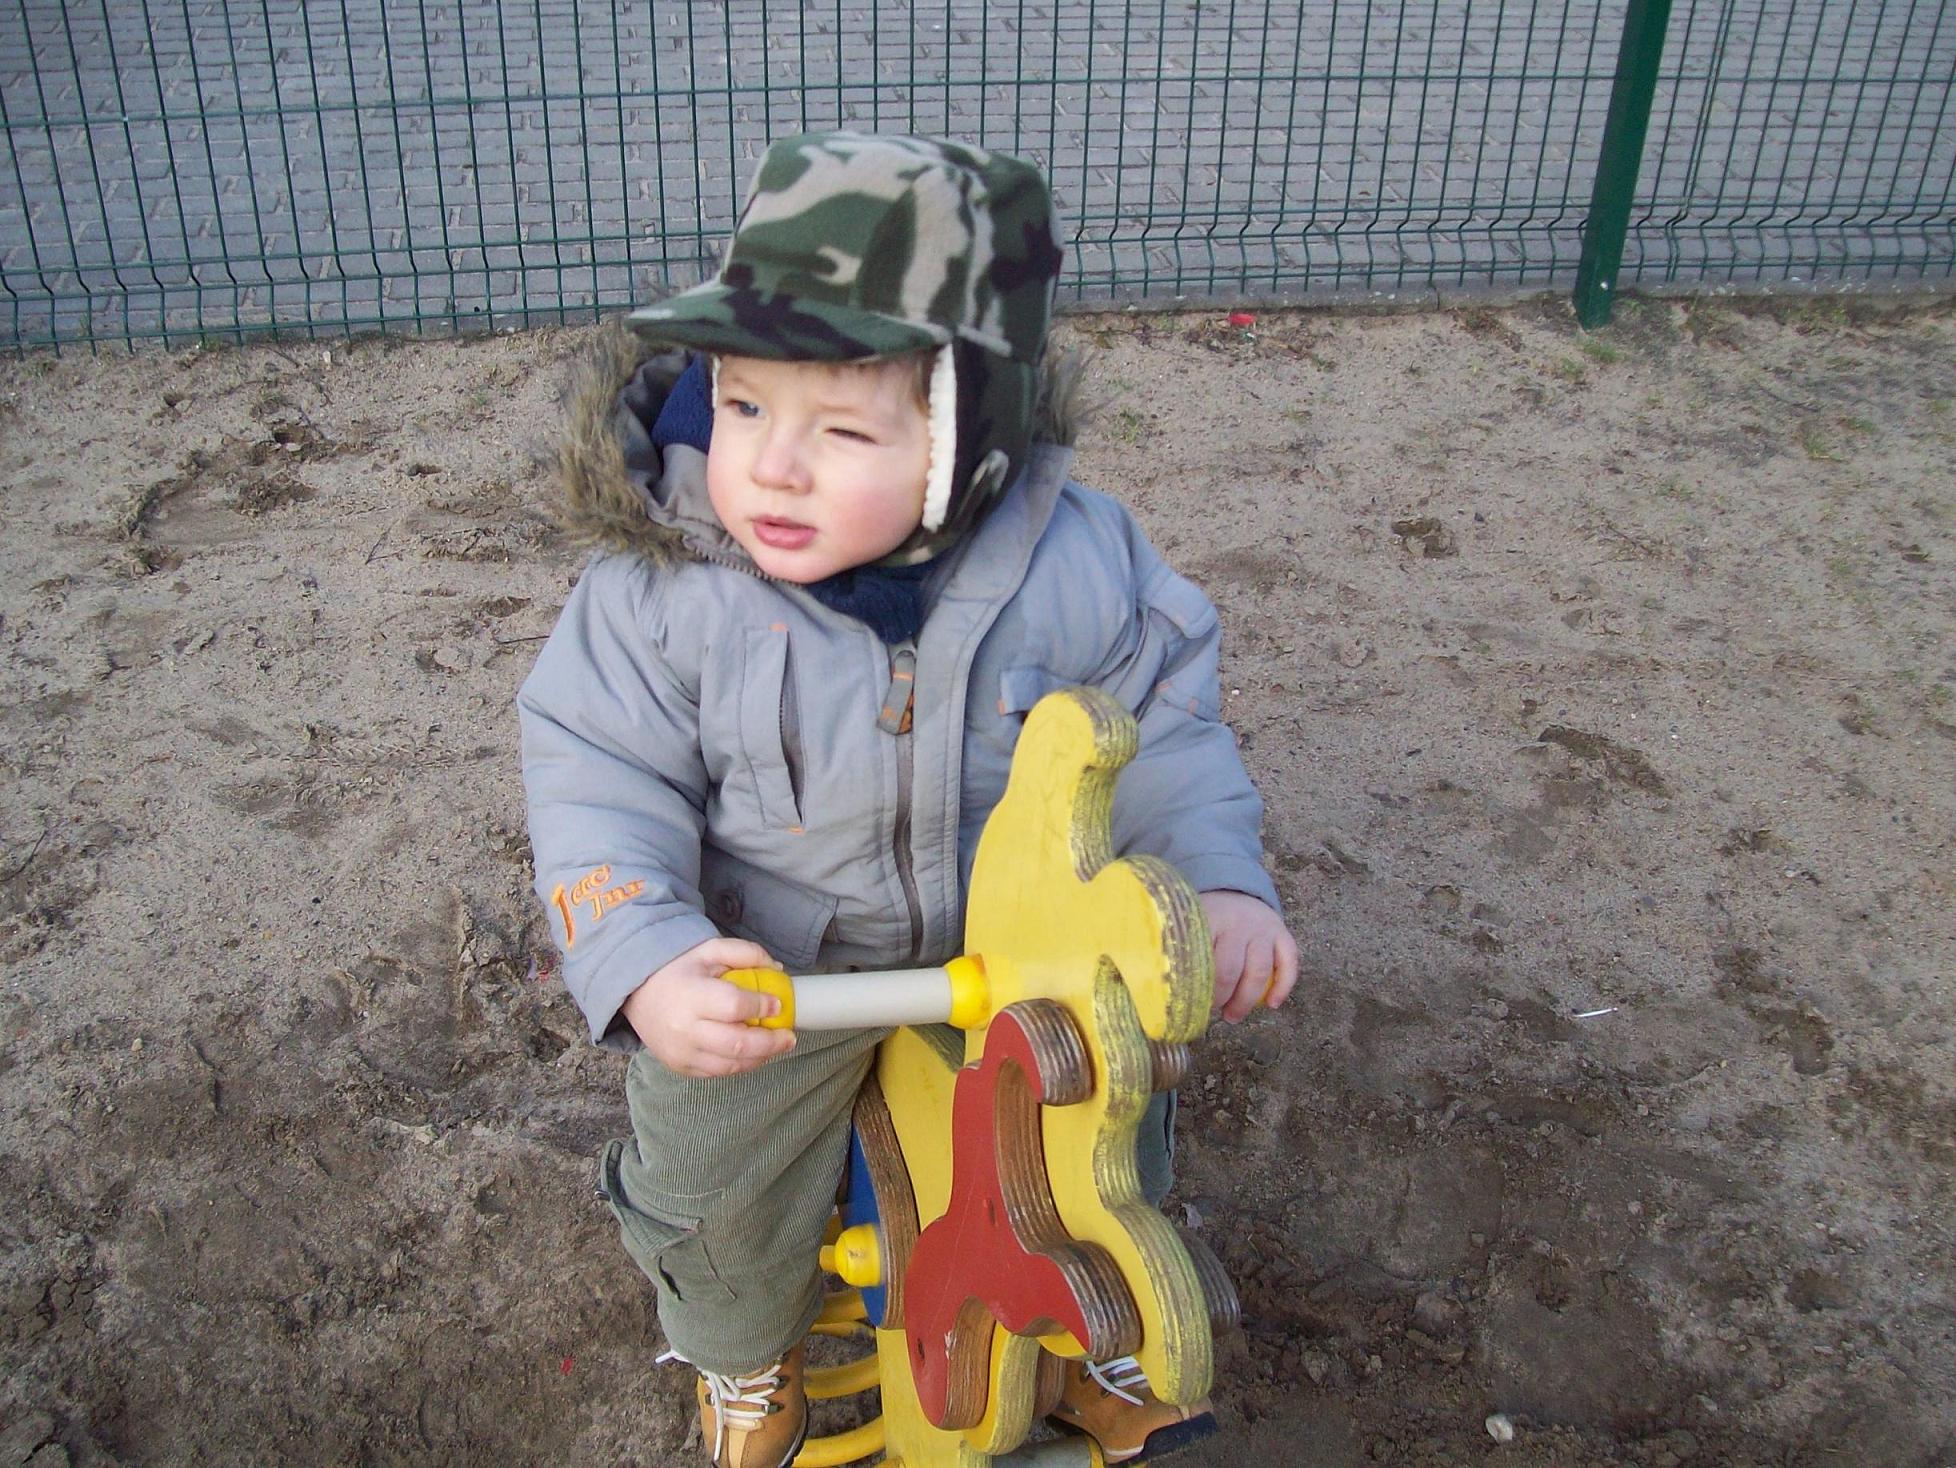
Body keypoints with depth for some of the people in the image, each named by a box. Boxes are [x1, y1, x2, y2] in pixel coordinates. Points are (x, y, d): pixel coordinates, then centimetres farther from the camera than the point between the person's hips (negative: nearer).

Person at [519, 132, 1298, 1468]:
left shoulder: (1075, 560, -19)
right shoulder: (664, 587, -21)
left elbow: (1162, 722, -6)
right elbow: (602, 783, -15)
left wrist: (1220, 883, -18)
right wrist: (643, 962, -30)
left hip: (1021, 943, 1)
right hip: (769, 961, -1)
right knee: (711, 1182, -3)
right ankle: (744, 1355, 35)